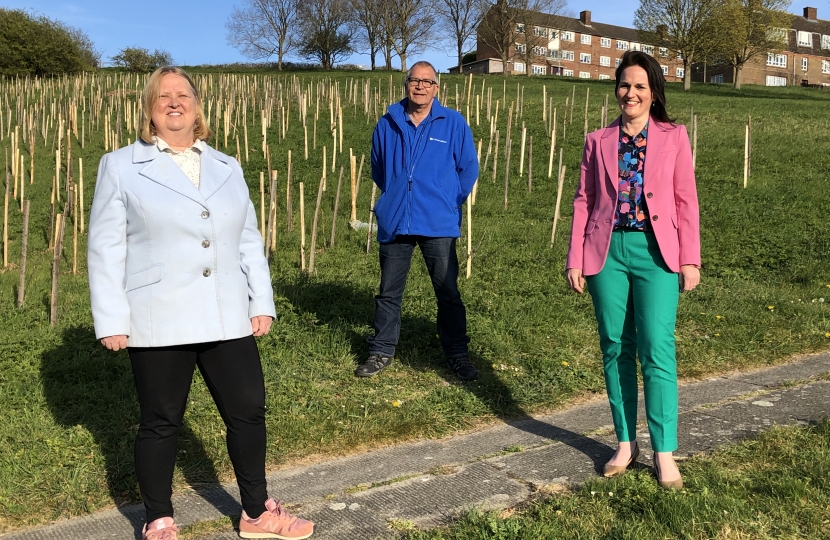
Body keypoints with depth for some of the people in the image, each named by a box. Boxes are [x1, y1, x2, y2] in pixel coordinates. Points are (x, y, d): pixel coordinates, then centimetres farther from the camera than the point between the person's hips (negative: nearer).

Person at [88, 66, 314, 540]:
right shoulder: (120, 167, 3)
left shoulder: (228, 169, 13)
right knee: (161, 423, 9)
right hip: (157, 323, -3)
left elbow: (249, 240, 12)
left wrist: (262, 302, 5)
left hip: (227, 320, 4)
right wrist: (111, 320, -7)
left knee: (248, 411, 8)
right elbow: (106, 247, -1)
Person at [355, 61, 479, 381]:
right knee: (389, 292, 11)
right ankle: (382, 352, 23)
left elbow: (468, 169, 7)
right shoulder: (387, 125, 5)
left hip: (438, 225, -2)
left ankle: (457, 355, 16)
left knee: (448, 293, 3)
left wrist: (448, 202, 8)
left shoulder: (453, 123, -1)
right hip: (394, 223, 2)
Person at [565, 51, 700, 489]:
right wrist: (575, 259, 2)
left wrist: (690, 259, -3)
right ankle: (626, 443, 19)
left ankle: (664, 452, 4)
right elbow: (583, 201, 8)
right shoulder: (598, 141, 10)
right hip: (607, 251, 2)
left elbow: (686, 202, 3)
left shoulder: (673, 137, 6)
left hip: (655, 251, -2)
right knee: (615, 348, 6)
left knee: (656, 350, -6)